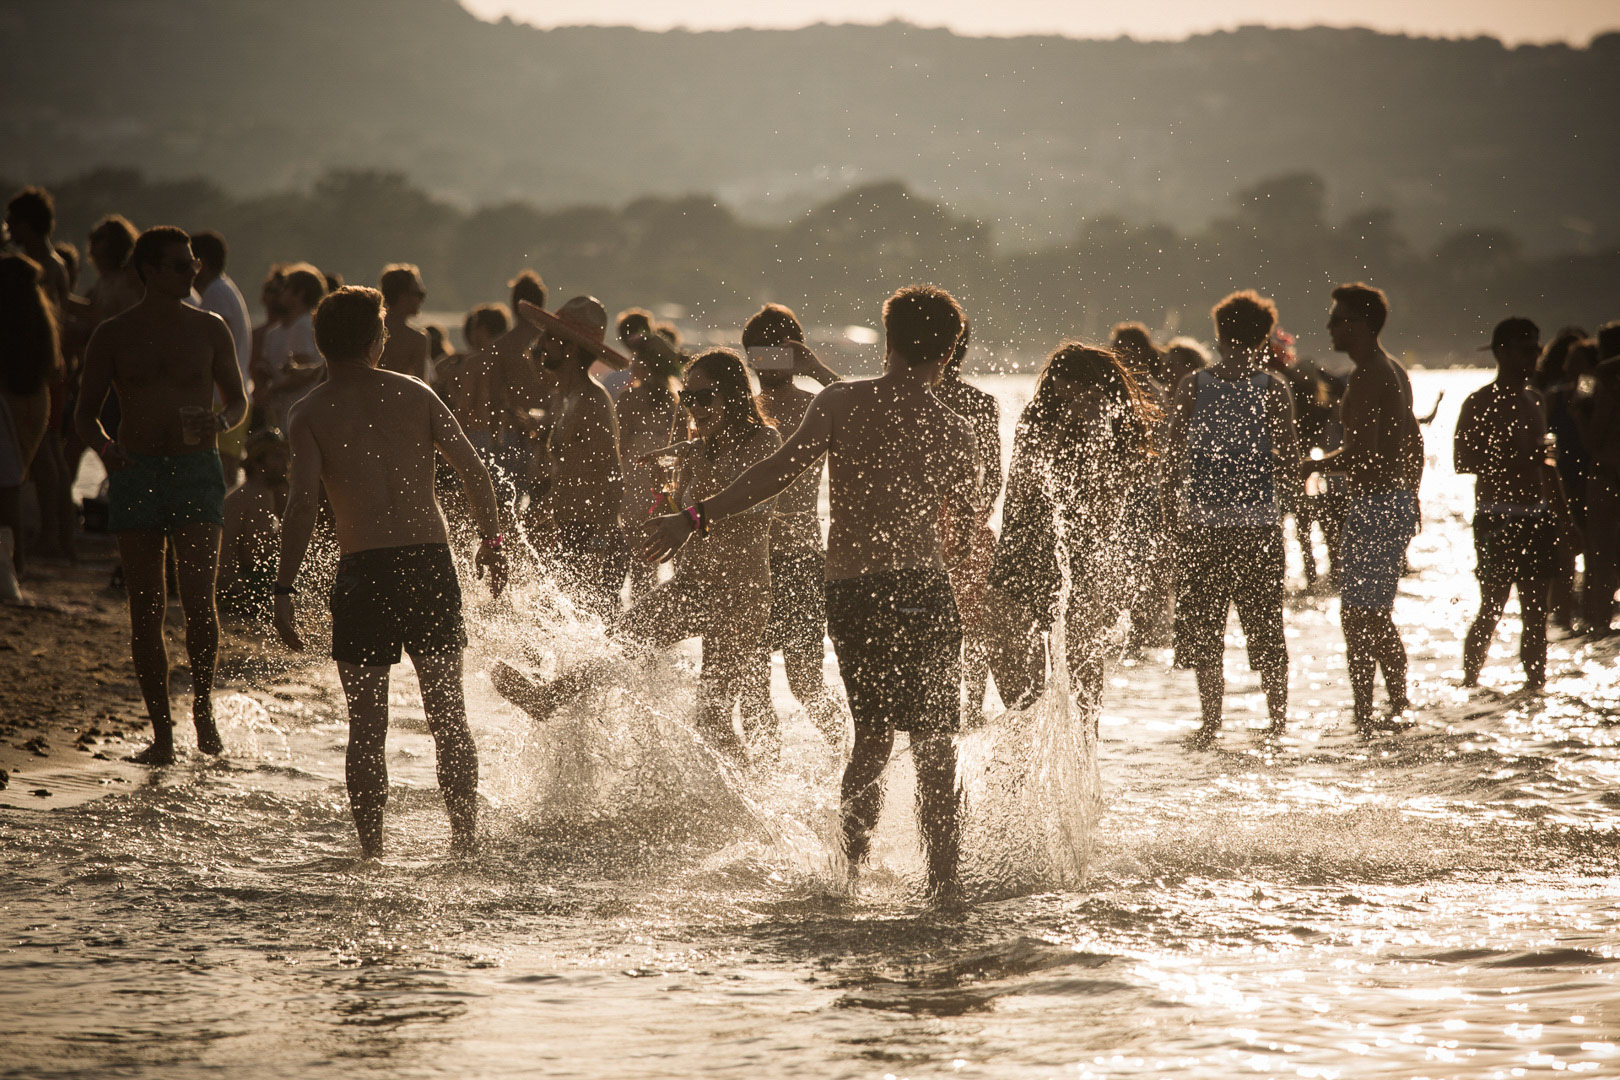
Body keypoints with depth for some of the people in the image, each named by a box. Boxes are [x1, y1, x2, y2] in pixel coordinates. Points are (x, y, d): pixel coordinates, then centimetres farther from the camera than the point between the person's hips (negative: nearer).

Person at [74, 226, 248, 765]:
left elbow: (238, 399, 14)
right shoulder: (113, 335, 4)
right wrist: (104, 444, -14)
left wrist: (221, 422, -9)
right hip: (135, 474, 0)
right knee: (146, 609, 0)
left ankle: (202, 704, 8)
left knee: (198, 598, -15)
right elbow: (85, 411, 8)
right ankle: (162, 735, 7)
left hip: (196, 470, 0)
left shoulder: (209, 329, 6)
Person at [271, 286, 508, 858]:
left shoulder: (312, 412, 1)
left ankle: (371, 853, 3)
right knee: (449, 715, 13)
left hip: (365, 572, -2)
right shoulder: (414, 393, 9)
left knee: (366, 727, 6)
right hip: (432, 562, 2)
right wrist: (491, 541, 17)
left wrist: (284, 590, -11)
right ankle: (466, 842, 13)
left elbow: (302, 502, -11)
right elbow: (472, 468, 5)